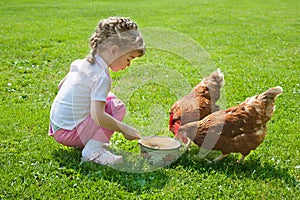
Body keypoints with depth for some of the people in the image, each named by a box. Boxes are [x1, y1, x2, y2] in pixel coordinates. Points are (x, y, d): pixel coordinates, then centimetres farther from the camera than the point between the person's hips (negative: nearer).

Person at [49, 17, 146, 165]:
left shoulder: (80, 63, 5)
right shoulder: (102, 77, -22)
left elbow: (60, 86, 19)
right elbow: (98, 117, -30)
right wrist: (124, 129, -20)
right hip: (68, 134, -9)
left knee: (109, 98, 16)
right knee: (117, 107, -12)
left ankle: (89, 142, 14)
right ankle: (92, 150, -13)